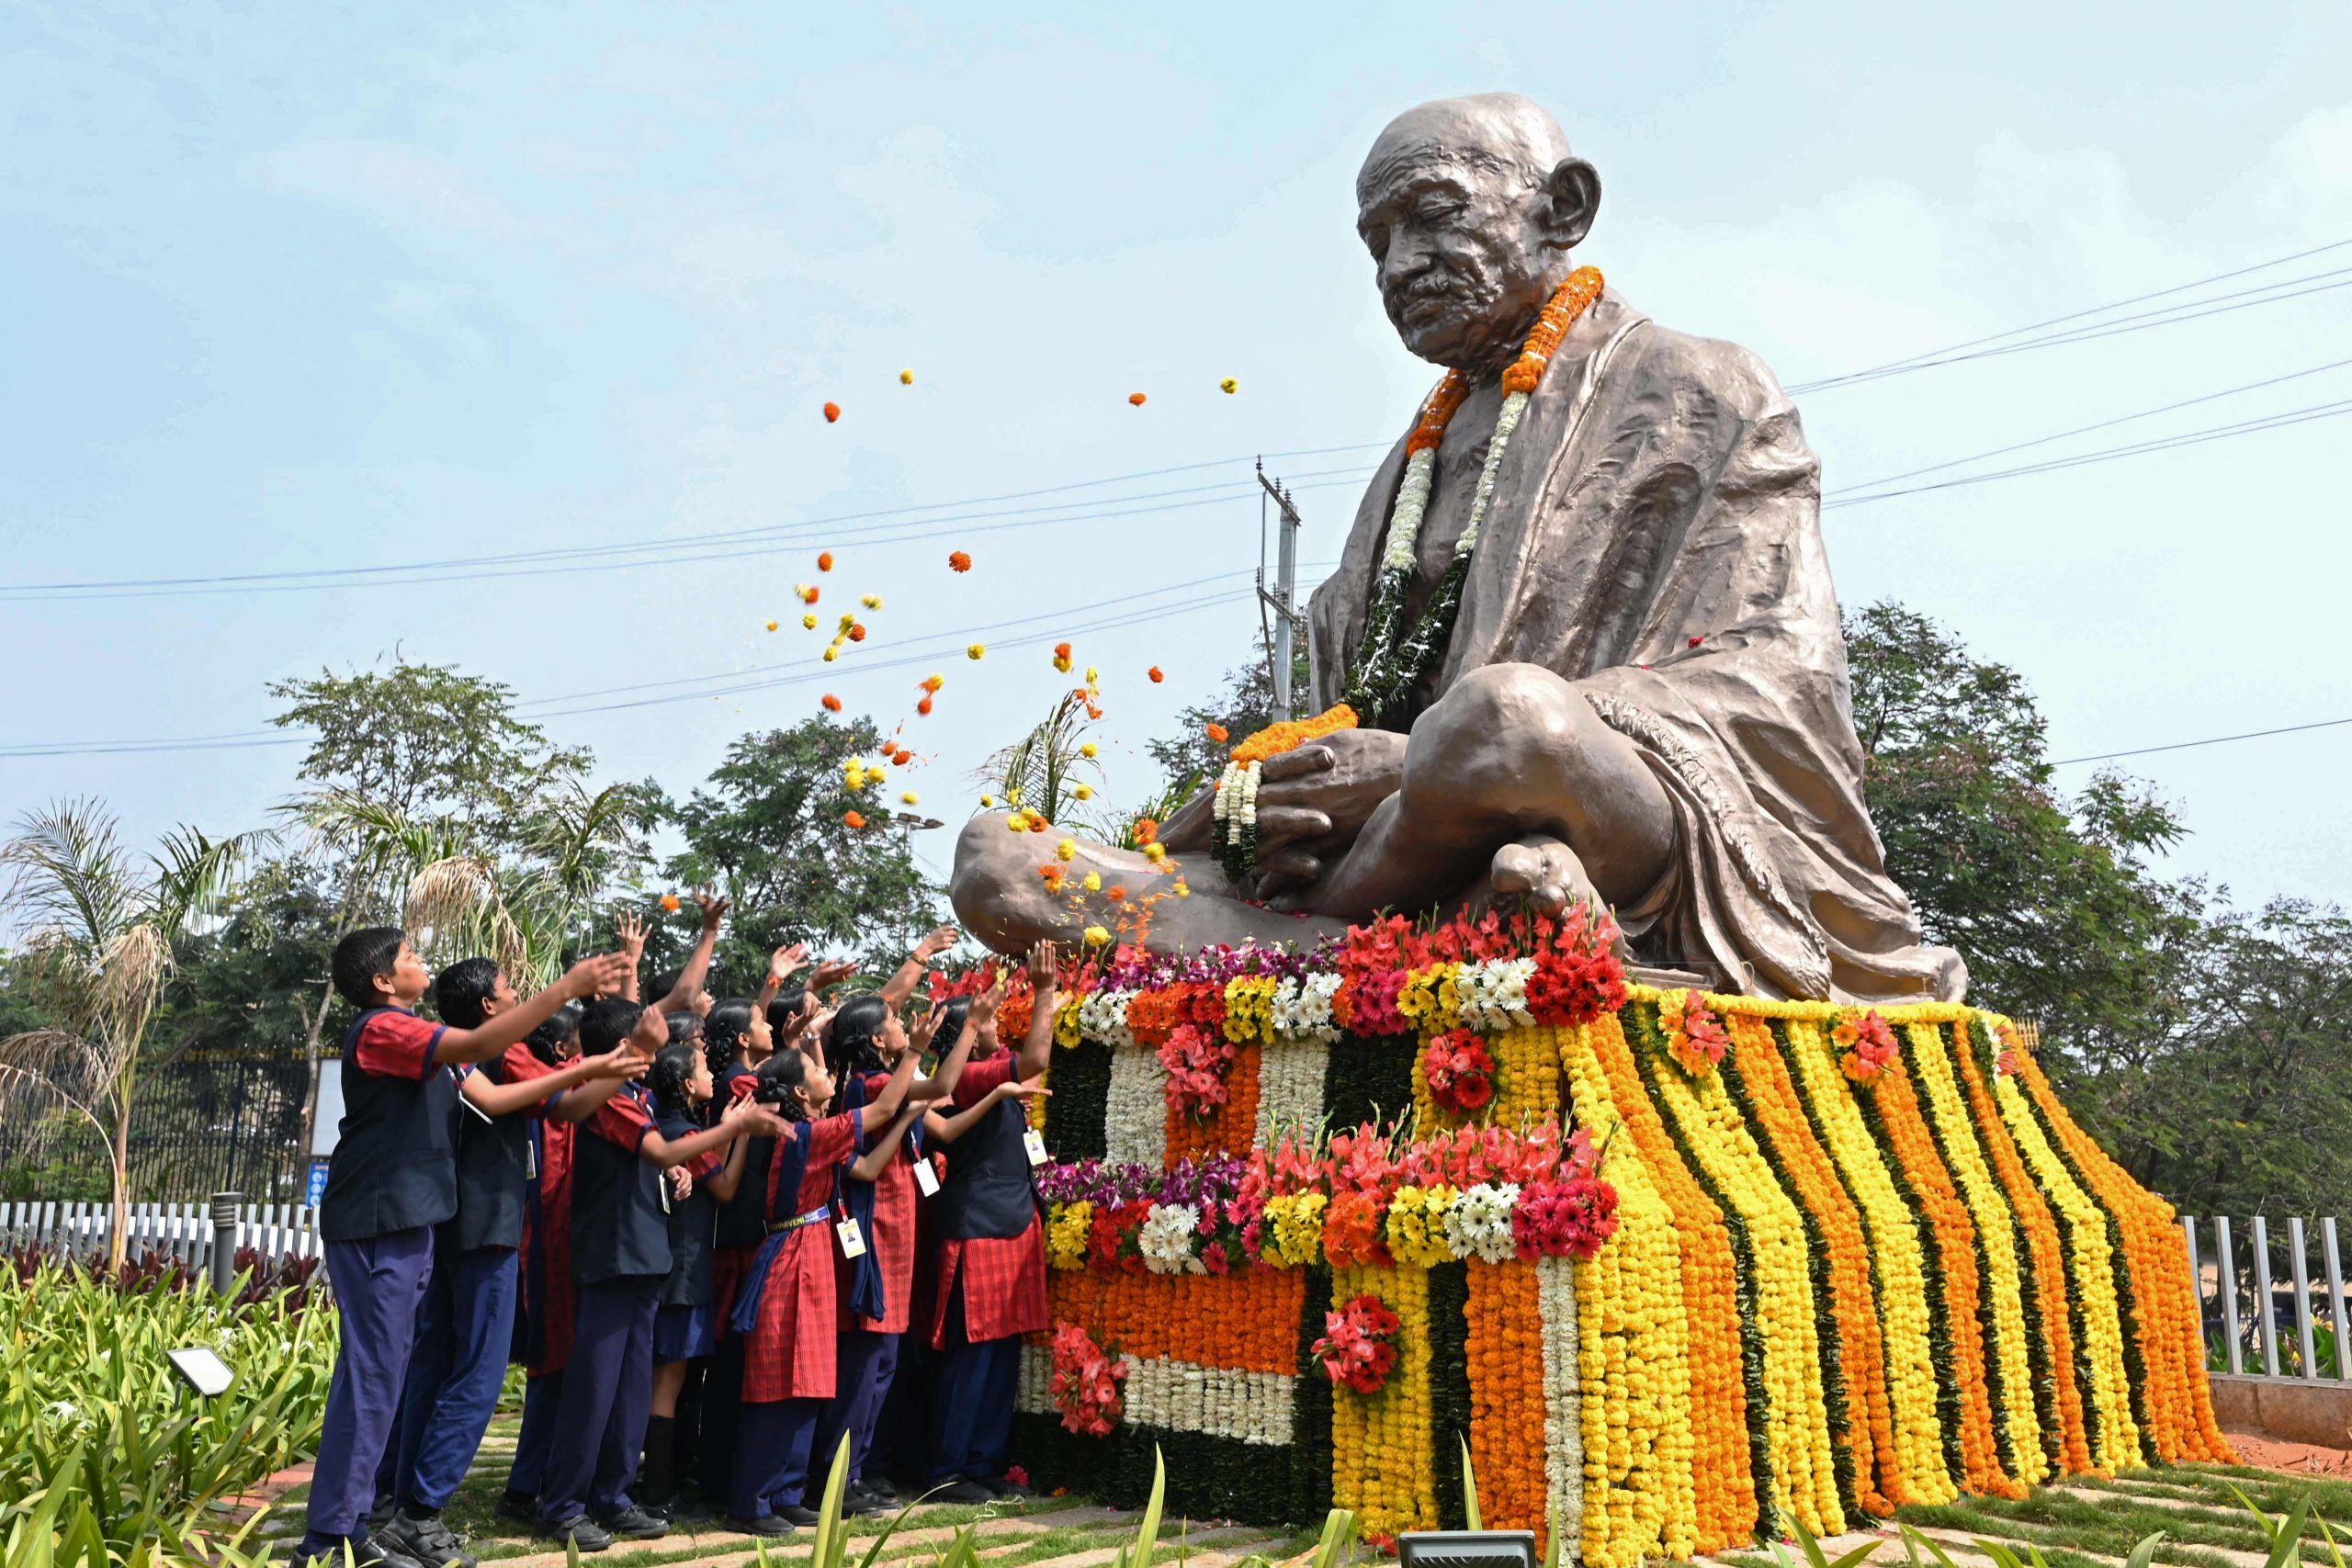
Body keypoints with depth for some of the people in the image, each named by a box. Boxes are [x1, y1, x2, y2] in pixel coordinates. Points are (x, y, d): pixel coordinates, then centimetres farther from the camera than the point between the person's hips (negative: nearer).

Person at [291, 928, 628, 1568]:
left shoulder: (405, 1033, 17)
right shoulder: (381, 1028, -14)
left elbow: (477, 1060, 19)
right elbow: (480, 1044, -27)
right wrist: (568, 986, -24)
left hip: (401, 1225, 10)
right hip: (377, 1226, -10)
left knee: (379, 1375, 12)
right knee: (371, 1376, -8)